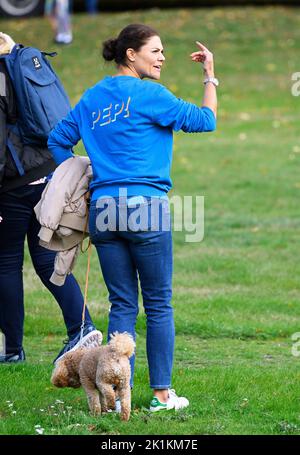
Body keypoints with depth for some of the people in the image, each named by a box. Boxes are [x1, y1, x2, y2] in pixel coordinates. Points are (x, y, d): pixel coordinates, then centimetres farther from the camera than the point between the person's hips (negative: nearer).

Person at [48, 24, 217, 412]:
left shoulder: (92, 98, 14)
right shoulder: (148, 95, -5)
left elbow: (58, 140, 20)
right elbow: (205, 120, -2)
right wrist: (210, 74, 10)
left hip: (102, 208, 6)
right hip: (145, 206, -6)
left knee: (122, 304, 9)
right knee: (159, 304, 4)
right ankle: (161, 393, 5)